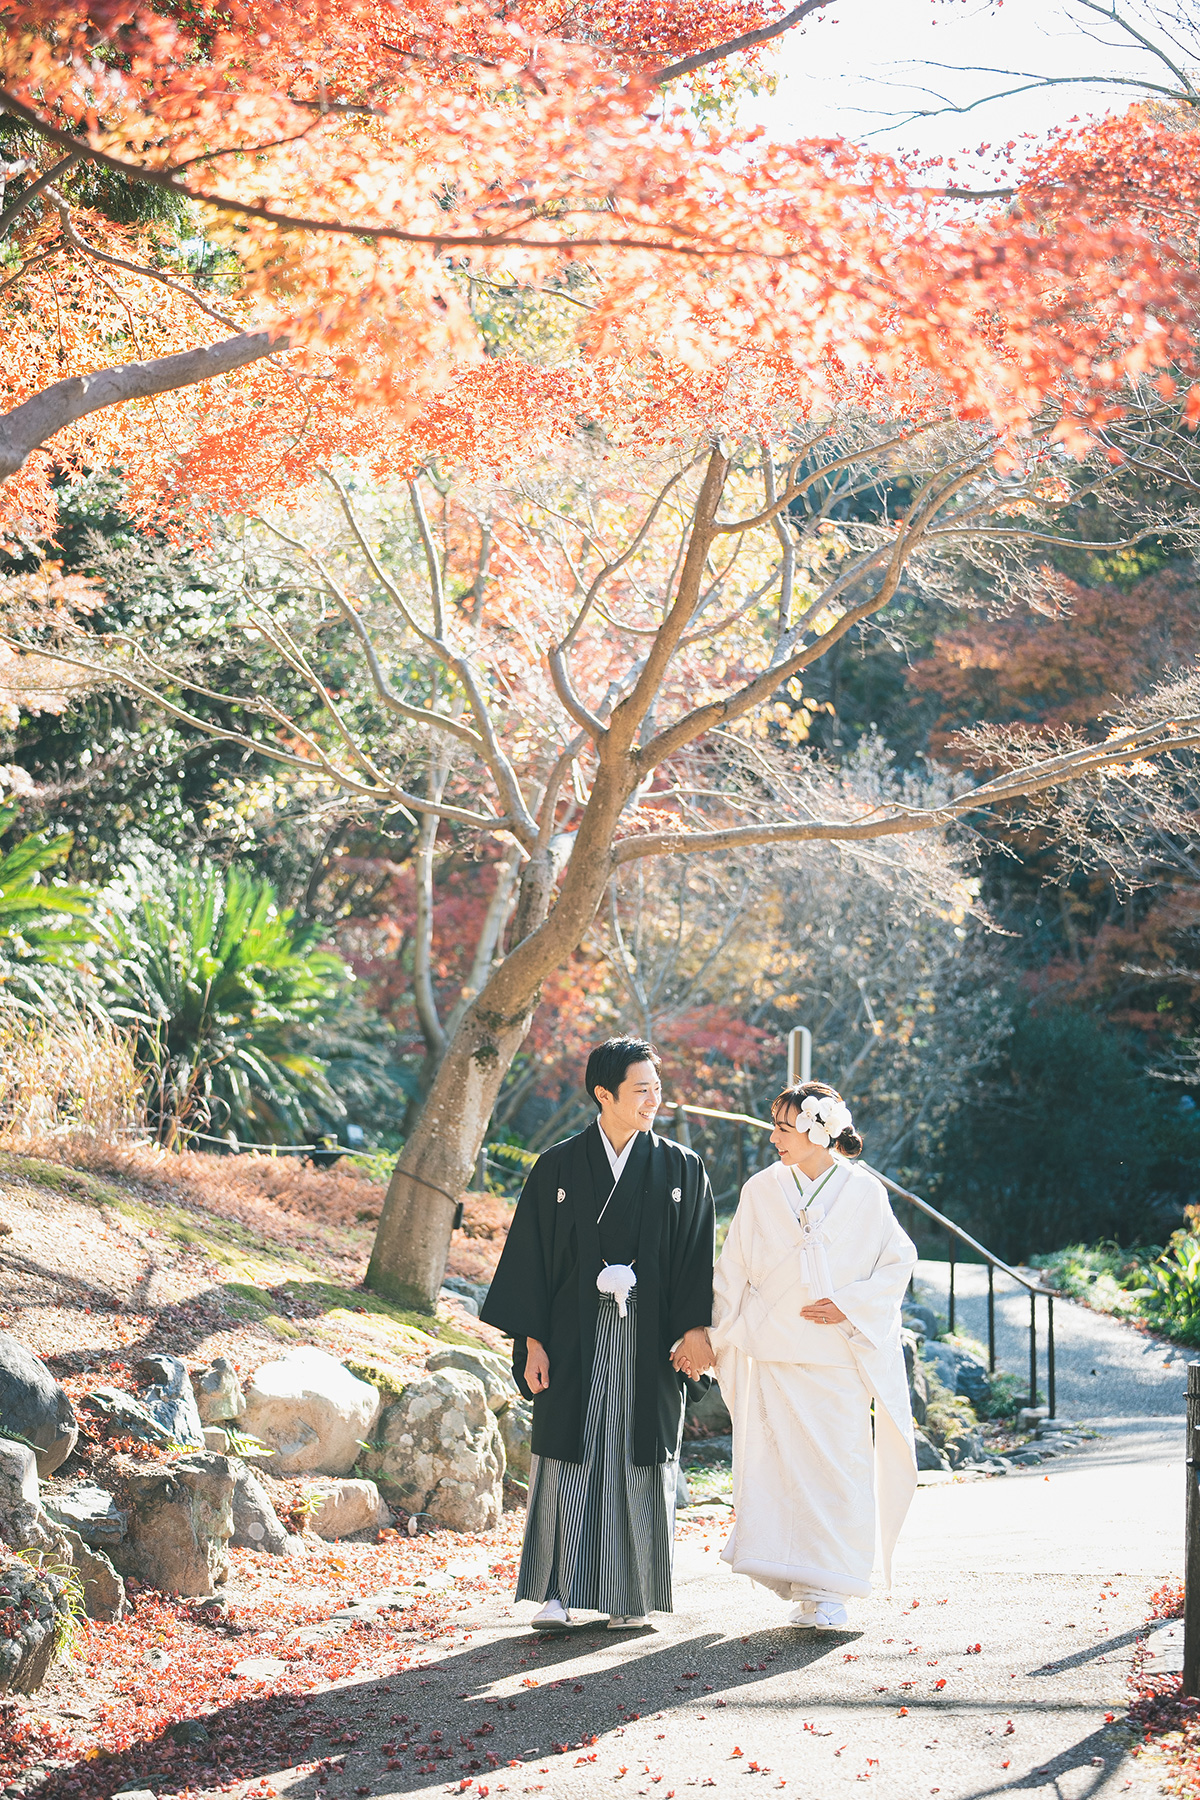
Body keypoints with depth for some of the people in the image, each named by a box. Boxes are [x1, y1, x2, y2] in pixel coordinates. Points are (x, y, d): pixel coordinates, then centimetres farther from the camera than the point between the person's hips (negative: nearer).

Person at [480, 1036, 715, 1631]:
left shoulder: (681, 1169, 5)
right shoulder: (557, 1168, 3)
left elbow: (698, 1254, 3)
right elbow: (530, 1255, 2)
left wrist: (696, 1328, -10)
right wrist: (532, 1342, -4)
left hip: (648, 1339, 0)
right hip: (574, 1339, 0)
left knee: (638, 1462, 3)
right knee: (568, 1458, -2)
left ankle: (632, 1596, 11)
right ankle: (558, 1593, 3)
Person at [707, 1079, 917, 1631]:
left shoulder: (865, 1194, 0)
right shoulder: (761, 1191, 5)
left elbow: (898, 1262, 4)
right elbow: (734, 1271, 11)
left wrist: (850, 1305, -9)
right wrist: (721, 1337, 9)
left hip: (841, 1354, -1)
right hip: (773, 1353, 1)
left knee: (838, 1466, -3)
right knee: (779, 1464, -3)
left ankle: (830, 1589, 7)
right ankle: (802, 1587, 6)